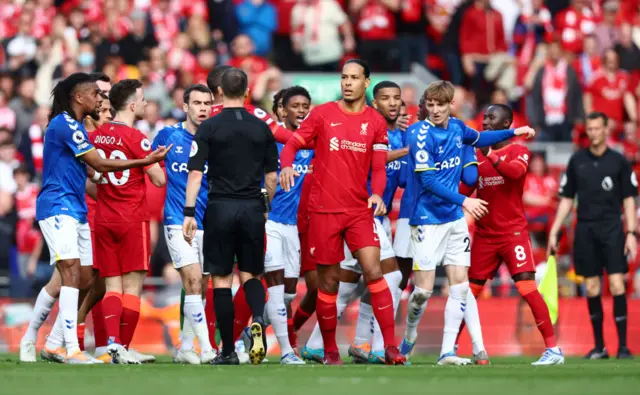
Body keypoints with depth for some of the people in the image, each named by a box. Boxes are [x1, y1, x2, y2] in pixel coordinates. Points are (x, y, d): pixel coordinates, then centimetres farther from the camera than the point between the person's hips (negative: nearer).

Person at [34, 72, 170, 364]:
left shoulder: (75, 126, 18)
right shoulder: (65, 124, -14)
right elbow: (100, 164, -15)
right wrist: (145, 161, -12)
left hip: (75, 209, 10)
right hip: (58, 208, -10)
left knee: (84, 281, 8)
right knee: (72, 274, -18)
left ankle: (54, 345, 15)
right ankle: (71, 348, -22)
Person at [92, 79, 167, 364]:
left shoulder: (95, 136, 7)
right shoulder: (136, 138, -12)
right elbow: (159, 180, -10)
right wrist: (157, 162, 8)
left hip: (103, 220, 5)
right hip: (133, 221, -5)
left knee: (112, 286, 5)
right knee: (132, 286, 0)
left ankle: (112, 340, -12)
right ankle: (123, 348, -3)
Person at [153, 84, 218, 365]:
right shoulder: (169, 135, 0)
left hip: (208, 223, 3)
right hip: (178, 222, -3)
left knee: (200, 289, 7)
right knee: (193, 281, -16)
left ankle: (185, 347, 19)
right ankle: (206, 349, -19)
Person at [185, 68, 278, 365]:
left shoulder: (209, 128, -3)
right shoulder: (262, 128, 4)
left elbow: (195, 173, -8)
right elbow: (271, 177, 7)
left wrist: (189, 213, -7)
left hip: (221, 207, -2)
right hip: (252, 208, 2)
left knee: (221, 279, 5)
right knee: (251, 276, 12)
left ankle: (228, 351, 4)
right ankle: (258, 321, -18)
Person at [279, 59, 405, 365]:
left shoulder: (375, 122, 6)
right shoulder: (322, 114, 2)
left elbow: (378, 167, 5)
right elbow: (292, 144, 0)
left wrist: (377, 193, -15)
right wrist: (287, 165, -22)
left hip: (360, 210, 1)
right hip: (323, 210, -1)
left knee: (373, 271, -13)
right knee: (329, 281, 4)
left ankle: (390, 346, -13)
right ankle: (329, 350, 16)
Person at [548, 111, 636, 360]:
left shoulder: (619, 162, 1)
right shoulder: (577, 161, 8)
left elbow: (629, 199, 3)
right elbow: (566, 199, 13)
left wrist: (631, 233, -6)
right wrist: (554, 232, 7)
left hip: (612, 228, -3)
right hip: (585, 230, 3)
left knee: (617, 285, -11)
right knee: (591, 289, 3)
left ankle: (623, 346, -9)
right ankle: (599, 346, 11)